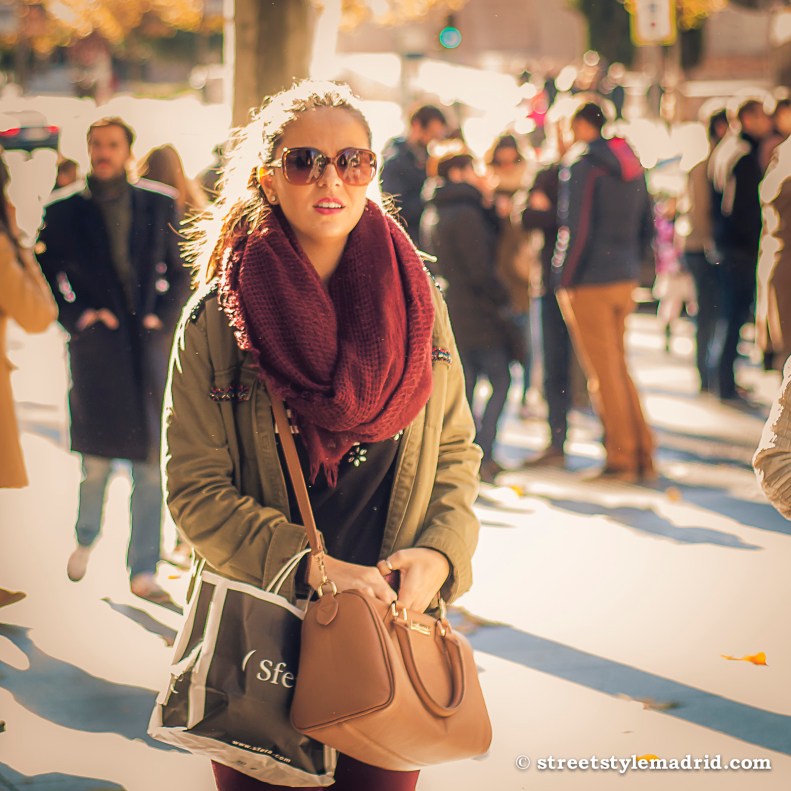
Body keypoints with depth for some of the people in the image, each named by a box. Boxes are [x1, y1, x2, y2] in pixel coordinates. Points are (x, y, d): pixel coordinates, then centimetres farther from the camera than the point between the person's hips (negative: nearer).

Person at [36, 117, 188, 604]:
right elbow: (46, 276, 7)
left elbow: (180, 272, 12)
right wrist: (78, 315, -6)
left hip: (149, 347, 1)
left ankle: (144, 572, 7)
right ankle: (86, 539, 33)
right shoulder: (66, 213, 5)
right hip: (96, 347, -1)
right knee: (96, 461, 5)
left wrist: (163, 318, -2)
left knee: (150, 463, 0)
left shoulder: (159, 208, 8)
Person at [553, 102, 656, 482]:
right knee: (619, 368, 16)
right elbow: (647, 225, 15)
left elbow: (577, 230, -17)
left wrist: (565, 281, -9)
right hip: (625, 280, 7)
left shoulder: (582, 166, -12)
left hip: (590, 283, -7)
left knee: (604, 374, 0)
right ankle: (643, 456, 16)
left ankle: (622, 459, 5)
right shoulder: (631, 165, 11)